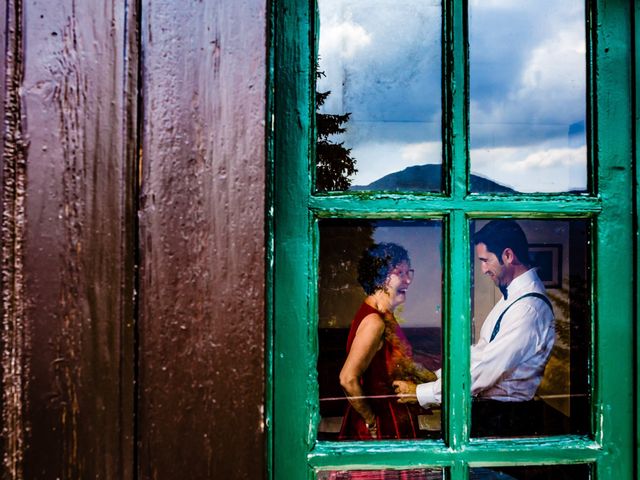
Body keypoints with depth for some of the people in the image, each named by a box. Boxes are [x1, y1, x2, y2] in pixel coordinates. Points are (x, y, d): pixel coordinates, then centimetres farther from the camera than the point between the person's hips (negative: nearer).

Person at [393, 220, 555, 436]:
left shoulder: (530, 309, -25)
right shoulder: (513, 295, 6)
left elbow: (485, 370, -25)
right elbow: (481, 351, 11)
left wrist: (421, 393, -18)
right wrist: (437, 376, 3)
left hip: (507, 420, -8)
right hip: (488, 409, 8)